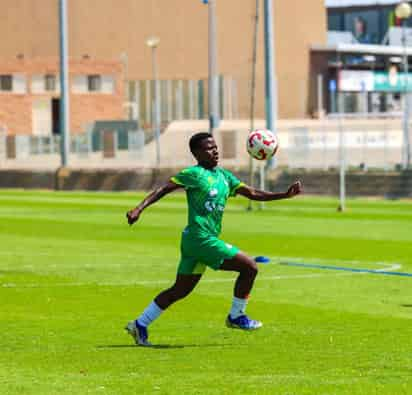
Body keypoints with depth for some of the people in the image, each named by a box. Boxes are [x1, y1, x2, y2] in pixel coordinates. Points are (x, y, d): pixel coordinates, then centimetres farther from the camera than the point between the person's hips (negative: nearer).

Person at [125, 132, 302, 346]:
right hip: (200, 238, -9)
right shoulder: (194, 174, -8)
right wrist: (139, 209, -23)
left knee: (180, 290, 13)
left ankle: (140, 325, 18)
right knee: (249, 267, -8)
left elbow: (253, 193, 14)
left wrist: (285, 194, 5)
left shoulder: (224, 176, 16)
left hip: (194, 241, 9)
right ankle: (236, 316, 4)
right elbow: (163, 189, -11)